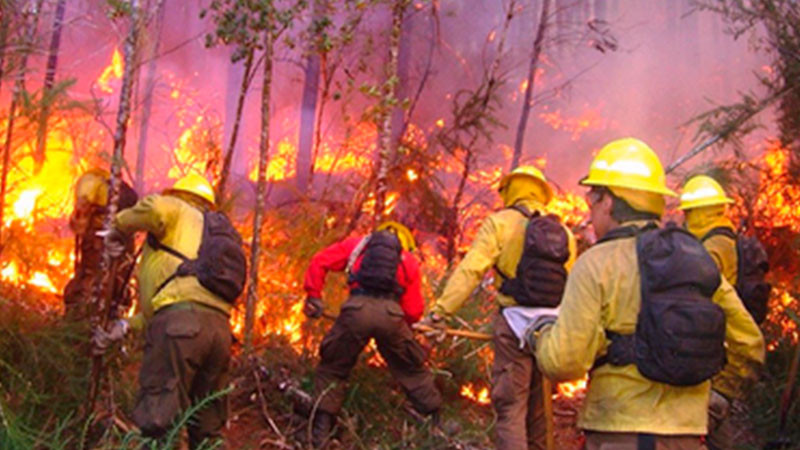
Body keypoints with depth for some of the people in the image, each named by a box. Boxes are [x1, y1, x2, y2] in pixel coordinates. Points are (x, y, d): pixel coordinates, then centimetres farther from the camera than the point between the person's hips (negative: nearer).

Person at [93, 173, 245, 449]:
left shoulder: (179, 211, 16)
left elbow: (156, 208, -11)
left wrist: (121, 225, 8)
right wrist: (127, 326, 26)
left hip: (181, 322, -8)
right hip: (219, 328, 8)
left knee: (156, 421, -11)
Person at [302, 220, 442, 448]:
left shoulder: (356, 244, 28)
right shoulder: (408, 260, 27)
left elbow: (319, 262, 18)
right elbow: (414, 311, 20)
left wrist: (313, 296, 25)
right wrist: (403, 323, 40)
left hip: (357, 310, -1)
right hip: (391, 314, 1)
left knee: (332, 369, 17)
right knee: (412, 370, 21)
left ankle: (321, 429, 13)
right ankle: (437, 421, 28)